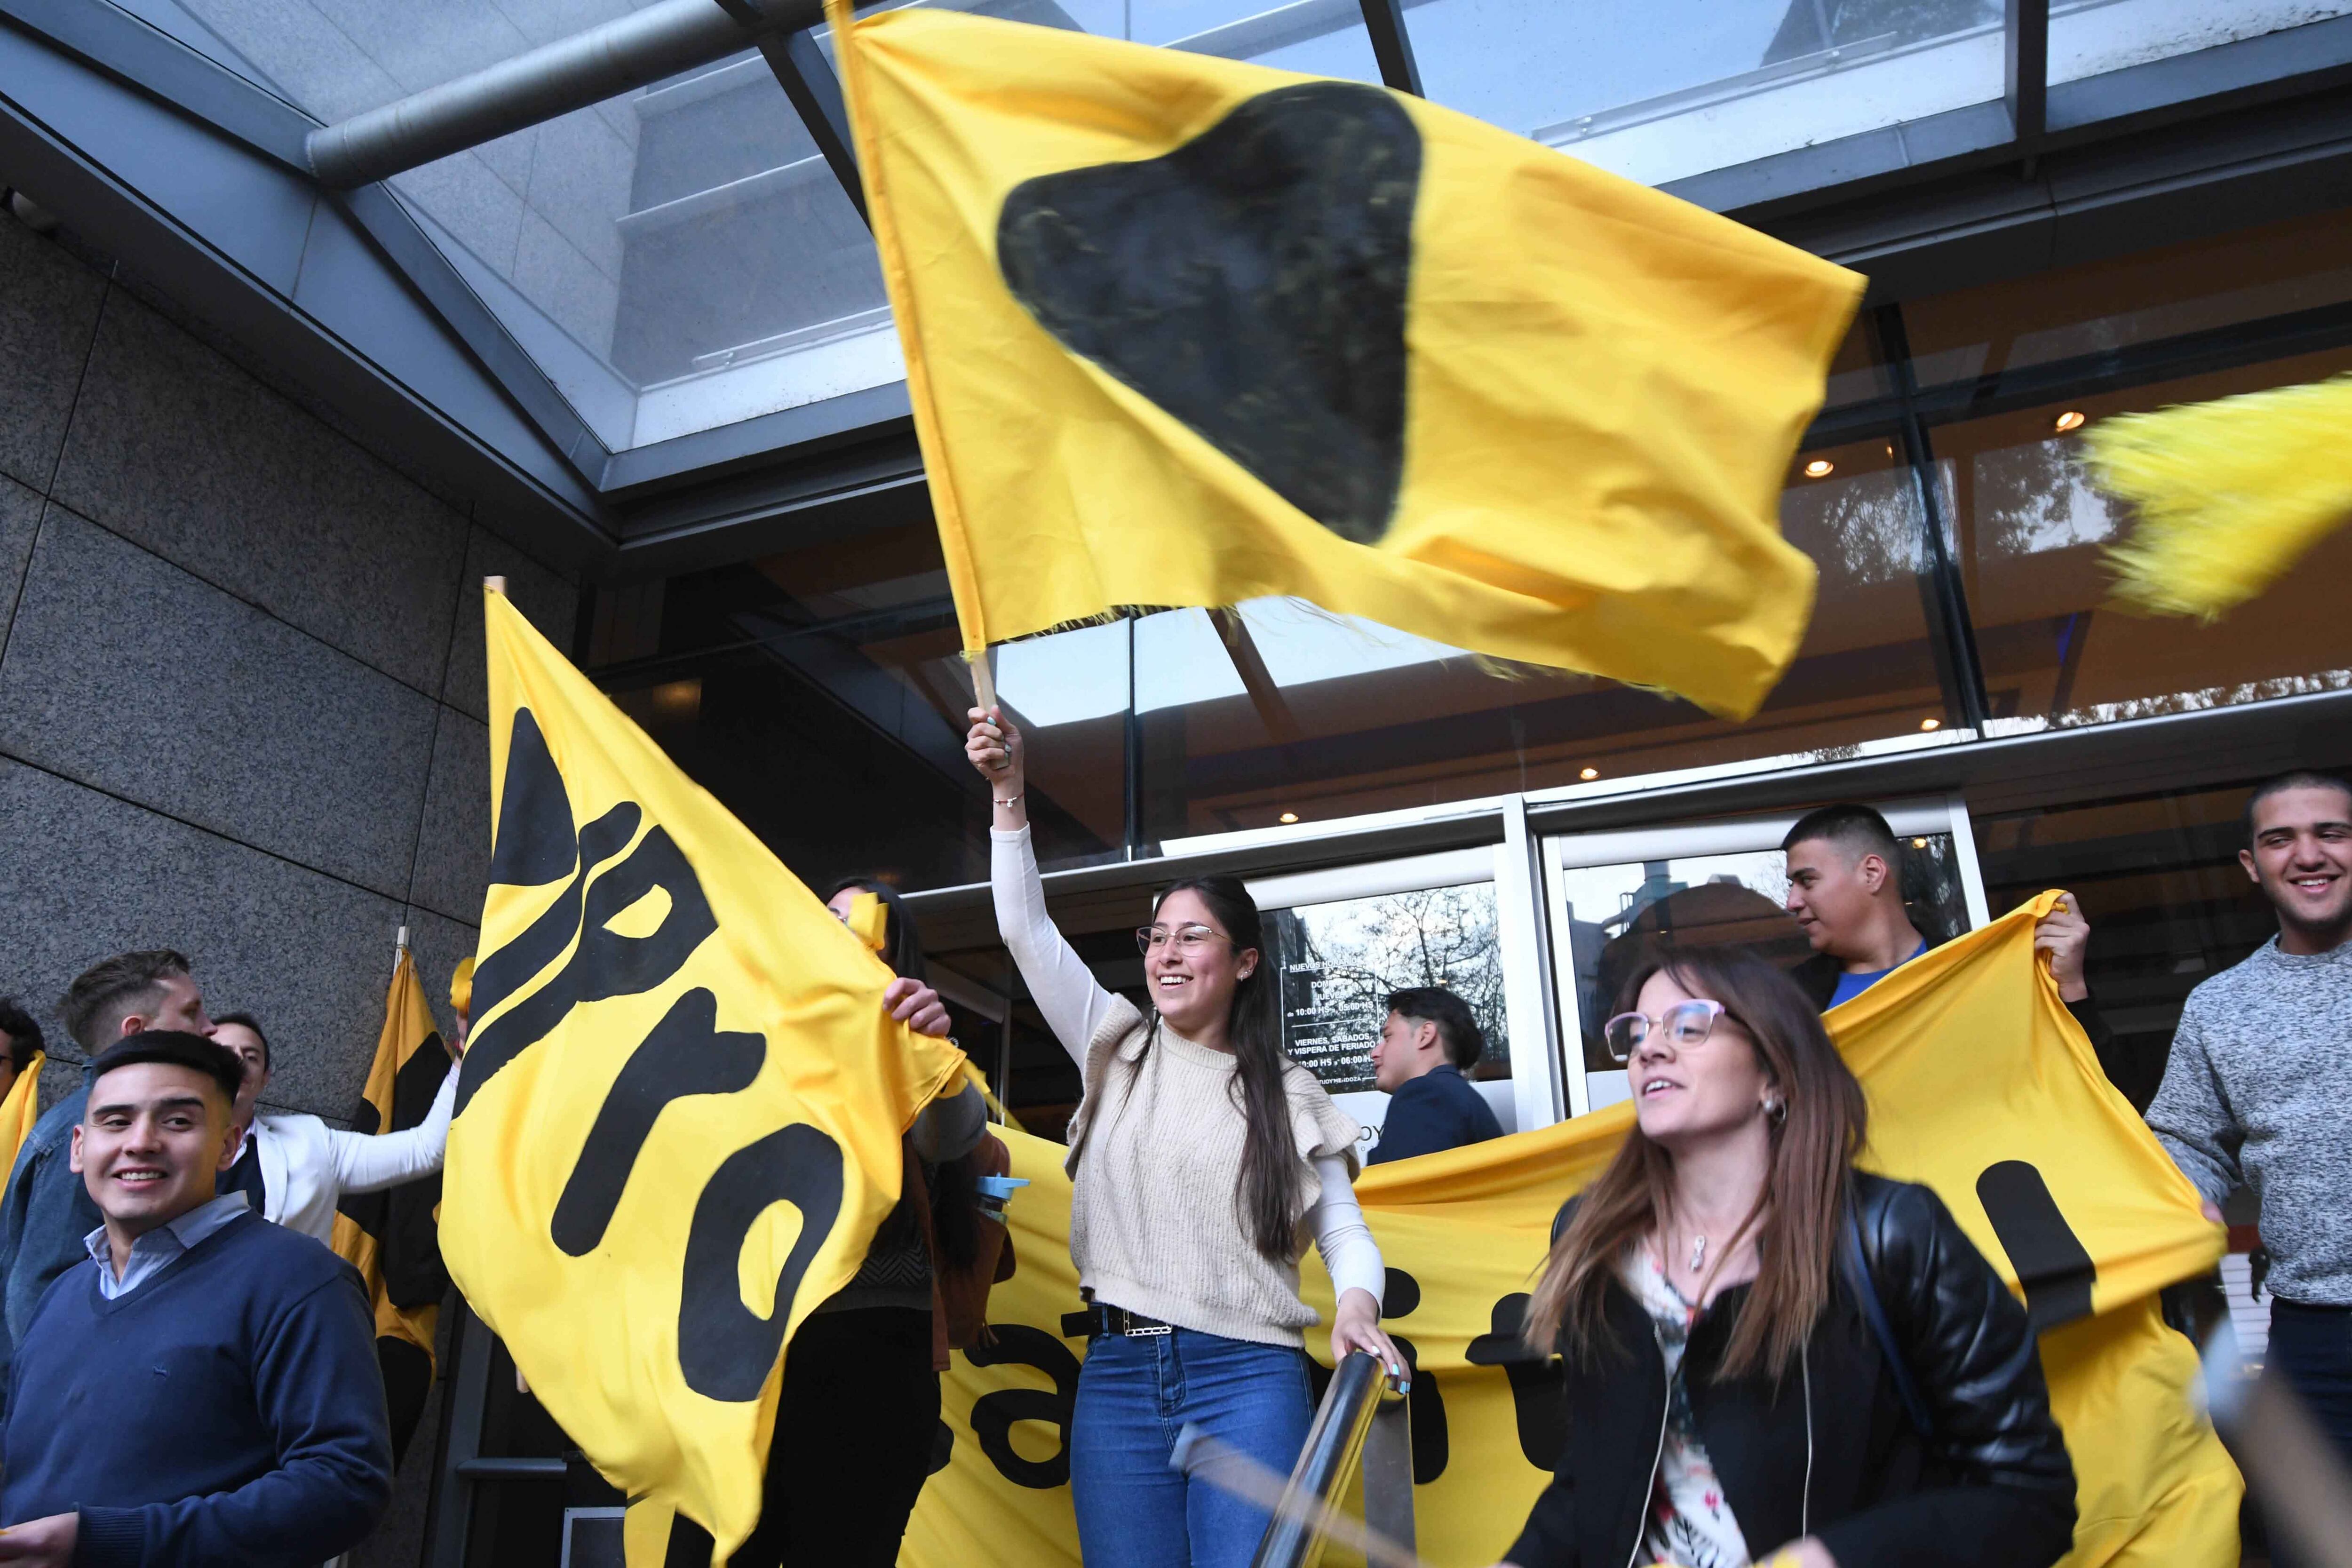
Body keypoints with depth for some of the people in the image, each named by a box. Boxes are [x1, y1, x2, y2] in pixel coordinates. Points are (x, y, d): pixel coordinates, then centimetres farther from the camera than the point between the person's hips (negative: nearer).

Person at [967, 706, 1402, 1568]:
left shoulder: (1288, 1094, 6)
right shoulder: (1116, 1051, 10)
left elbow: (1345, 1233, 7)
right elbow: (1027, 929, 2)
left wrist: (1357, 1303, -16)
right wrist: (1009, 793, -6)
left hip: (1248, 1377, -2)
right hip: (1117, 1373, 2)